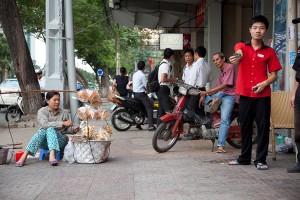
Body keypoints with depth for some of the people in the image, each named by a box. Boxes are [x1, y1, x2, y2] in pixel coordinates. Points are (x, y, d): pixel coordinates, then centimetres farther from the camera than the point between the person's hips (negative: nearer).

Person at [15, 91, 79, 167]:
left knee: (51, 129, -31)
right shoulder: (42, 111, 0)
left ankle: (52, 156, -55)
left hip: (60, 140, 0)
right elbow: (44, 125, -17)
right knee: (41, 131, -34)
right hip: (45, 142, 0)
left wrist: (73, 129, -9)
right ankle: (24, 156, -43)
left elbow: (67, 129, 14)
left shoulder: (64, 113, 7)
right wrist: (62, 123, -24)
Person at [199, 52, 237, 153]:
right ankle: (214, 100, -33)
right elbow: (217, 88, 14)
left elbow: (225, 85, -15)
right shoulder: (221, 72, 22)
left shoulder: (230, 67, -7)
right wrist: (204, 95, -1)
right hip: (221, 94, 10)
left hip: (230, 95, -10)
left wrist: (207, 92, -16)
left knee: (225, 119, -23)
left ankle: (221, 145, -28)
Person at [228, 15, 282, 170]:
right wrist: (237, 56, -44)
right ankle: (244, 158, 21)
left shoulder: (269, 52, 6)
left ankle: (261, 160, 7)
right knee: (245, 126, 9)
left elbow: (274, 75, 6)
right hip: (244, 93, 1)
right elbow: (239, 52, -19)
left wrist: (264, 83, -14)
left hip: (262, 94, -1)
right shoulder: (242, 46, 6)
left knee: (263, 127, -2)